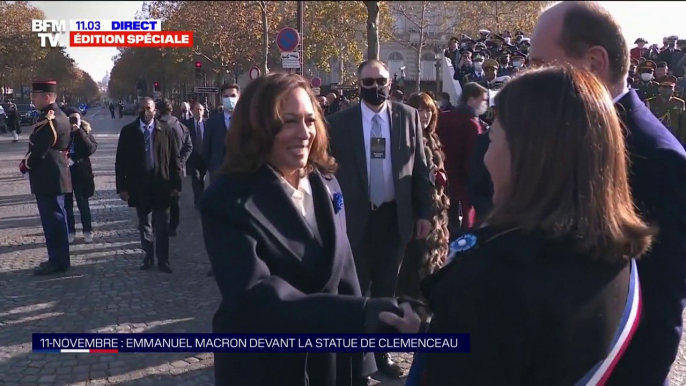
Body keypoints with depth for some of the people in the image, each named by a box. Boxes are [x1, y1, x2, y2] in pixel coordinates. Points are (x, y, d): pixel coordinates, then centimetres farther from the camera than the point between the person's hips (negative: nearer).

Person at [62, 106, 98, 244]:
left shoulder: (85, 131, -2)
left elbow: (91, 148, -16)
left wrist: (79, 133, -20)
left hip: (81, 172, -1)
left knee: (83, 203, 4)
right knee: (67, 204, 7)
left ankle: (87, 231, 13)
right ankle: (70, 231, 16)